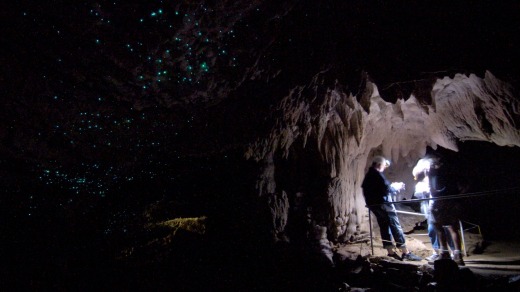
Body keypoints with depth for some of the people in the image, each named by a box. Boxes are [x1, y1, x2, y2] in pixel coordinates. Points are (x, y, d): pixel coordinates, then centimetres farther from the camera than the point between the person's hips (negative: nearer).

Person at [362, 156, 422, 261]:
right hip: (382, 203, -9)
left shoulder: (368, 175, 17)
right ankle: (406, 252, -4)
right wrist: (396, 187, 1)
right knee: (395, 226, -5)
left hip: (373, 204, 9)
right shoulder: (377, 174, -12)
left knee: (384, 226, 10)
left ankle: (391, 252, 10)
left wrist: (392, 186, 18)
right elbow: (387, 188, -18)